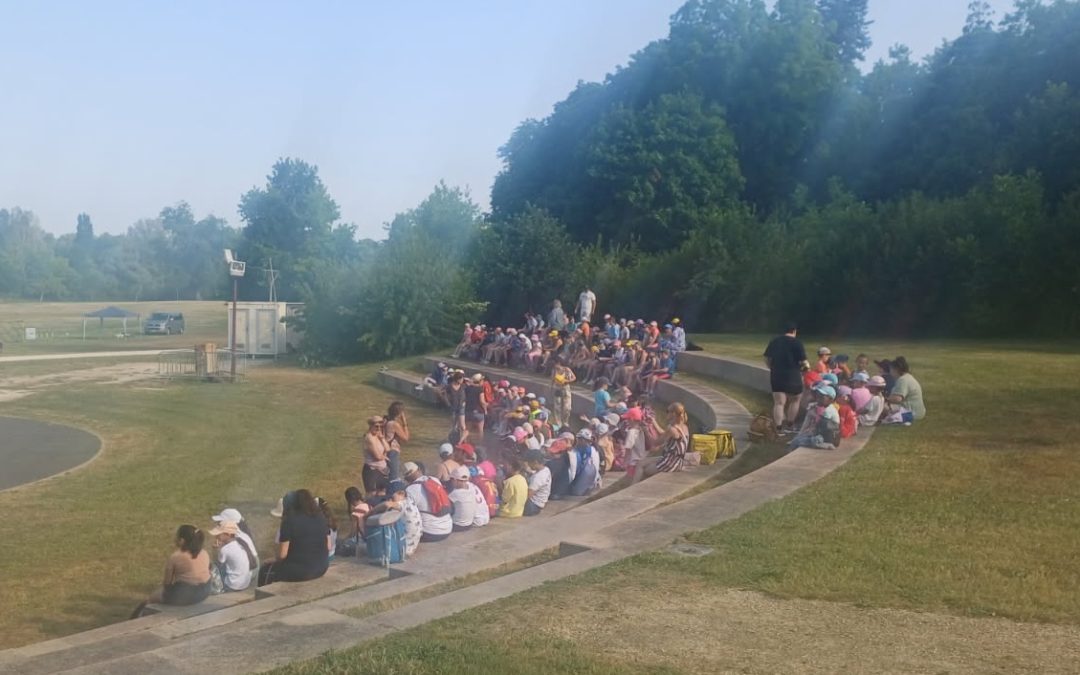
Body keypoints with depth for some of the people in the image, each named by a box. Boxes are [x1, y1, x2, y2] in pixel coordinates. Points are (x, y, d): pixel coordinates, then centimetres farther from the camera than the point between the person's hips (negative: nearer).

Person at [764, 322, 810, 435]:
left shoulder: (774, 341, 7)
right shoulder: (797, 343, -8)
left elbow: (767, 359, 8)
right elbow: (803, 362, -13)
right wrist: (807, 366, 8)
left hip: (776, 376, 4)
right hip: (793, 376, -4)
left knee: (779, 402, 4)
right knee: (794, 401, 17)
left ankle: (778, 428, -3)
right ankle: (789, 425, 20)